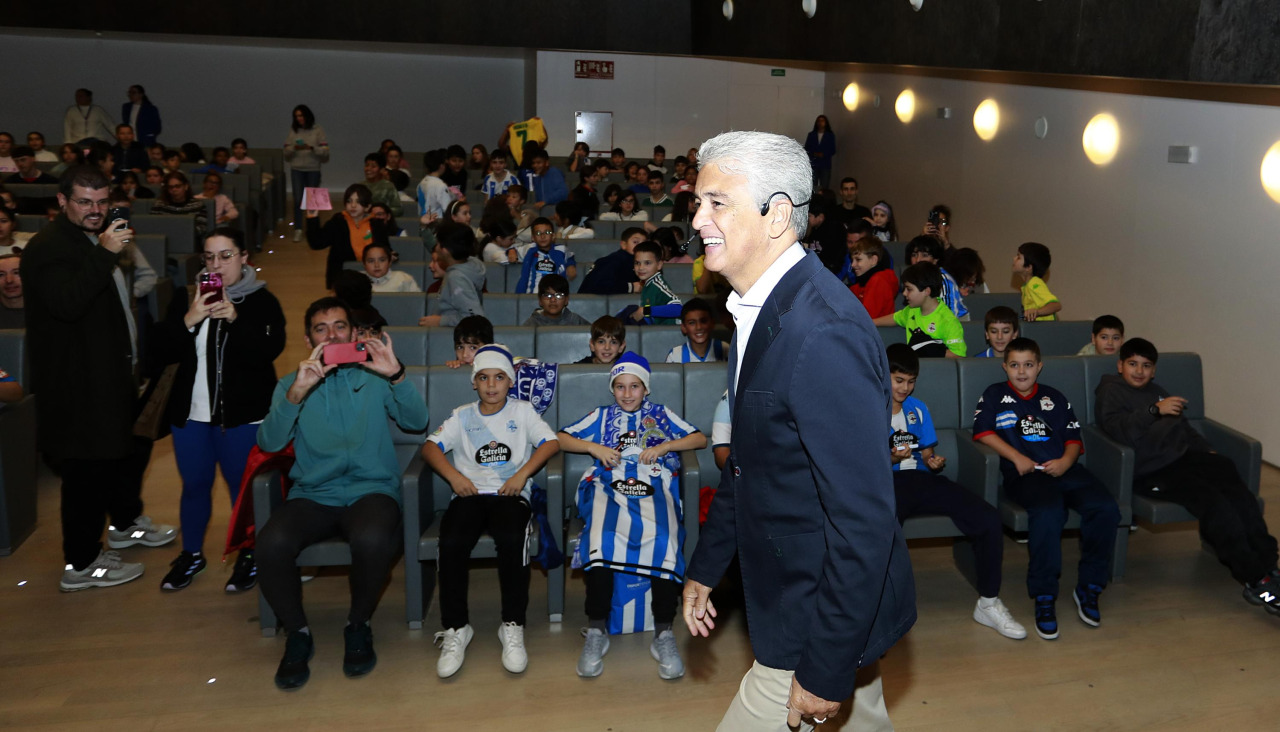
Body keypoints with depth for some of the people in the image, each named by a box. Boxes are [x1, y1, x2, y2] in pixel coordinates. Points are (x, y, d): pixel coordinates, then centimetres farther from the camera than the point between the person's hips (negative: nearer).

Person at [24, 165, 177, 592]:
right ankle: (81, 565, 9)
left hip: (113, 374, 10)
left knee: (135, 443, 23)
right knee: (87, 469, -3)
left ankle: (126, 523, 44)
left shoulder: (96, 240, 16)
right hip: (78, 384, -10)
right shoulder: (48, 247, -17)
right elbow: (67, 303, -33)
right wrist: (104, 254, -35)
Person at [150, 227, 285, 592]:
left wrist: (234, 318, -32)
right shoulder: (188, 297, 5)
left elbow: (268, 351, -20)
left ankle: (248, 557, 22)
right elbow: (160, 352, -2)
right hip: (190, 412, 4)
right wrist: (187, 320, -18)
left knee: (243, 486, 4)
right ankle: (191, 554, 31)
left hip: (243, 414, -4)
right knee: (194, 484, 14)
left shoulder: (262, 301, -6)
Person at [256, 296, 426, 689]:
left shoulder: (373, 376, 10)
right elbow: (269, 442, -4)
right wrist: (297, 393, -19)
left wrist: (397, 375, -21)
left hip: (371, 490, -1)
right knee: (271, 542, -30)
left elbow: (417, 421, -4)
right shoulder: (292, 383, 13)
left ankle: (359, 627, -5)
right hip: (313, 495, 1)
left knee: (372, 539, -35)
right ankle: (297, 633, -3)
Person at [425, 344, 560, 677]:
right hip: (469, 494, 2)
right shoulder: (463, 416, 20)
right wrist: (454, 475, -9)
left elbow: (551, 443, 4)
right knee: (451, 543, -30)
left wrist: (522, 474, -10)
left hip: (510, 494, -1)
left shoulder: (522, 411, 16)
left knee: (511, 540, -35)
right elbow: (430, 446, 9)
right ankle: (455, 628, -15)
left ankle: (513, 627, -22)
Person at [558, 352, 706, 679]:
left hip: (654, 488, 0)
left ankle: (664, 634, -27)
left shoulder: (661, 414, 25)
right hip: (609, 487, 1)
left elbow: (700, 439, 16)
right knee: (601, 539, -33)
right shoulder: (602, 416, 27)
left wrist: (665, 446, 1)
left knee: (665, 540, -33)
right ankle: (597, 631, -26)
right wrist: (593, 447, 3)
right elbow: (561, 438, 20)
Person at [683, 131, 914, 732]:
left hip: (822, 615, -9)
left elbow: (864, 519, -28)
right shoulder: (760, 310, 4)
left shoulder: (823, 333, -28)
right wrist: (706, 565, 17)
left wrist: (826, 671, -23)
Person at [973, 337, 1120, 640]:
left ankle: (1088, 588, -7)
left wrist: (1066, 461, -1)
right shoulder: (994, 395, 17)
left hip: (1064, 469, 4)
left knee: (1106, 508, -24)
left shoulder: (1055, 398, 26)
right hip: (1024, 474, -4)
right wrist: (1017, 457, -7)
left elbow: (1074, 438, 21)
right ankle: (1044, 598, -25)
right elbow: (983, 432, 3)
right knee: (1048, 512, -36)